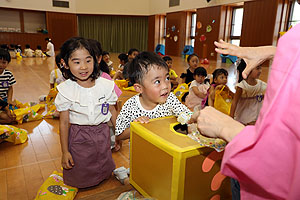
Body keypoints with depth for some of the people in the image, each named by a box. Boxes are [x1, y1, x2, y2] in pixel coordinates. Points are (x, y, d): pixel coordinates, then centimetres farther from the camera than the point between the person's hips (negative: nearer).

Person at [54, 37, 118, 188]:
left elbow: (112, 112, 3)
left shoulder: (106, 85, -9)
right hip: (78, 137, -2)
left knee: (105, 172, 18)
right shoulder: (65, 90, -15)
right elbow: (64, 122, -9)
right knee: (80, 177, 13)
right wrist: (65, 151, -5)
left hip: (102, 134, 2)